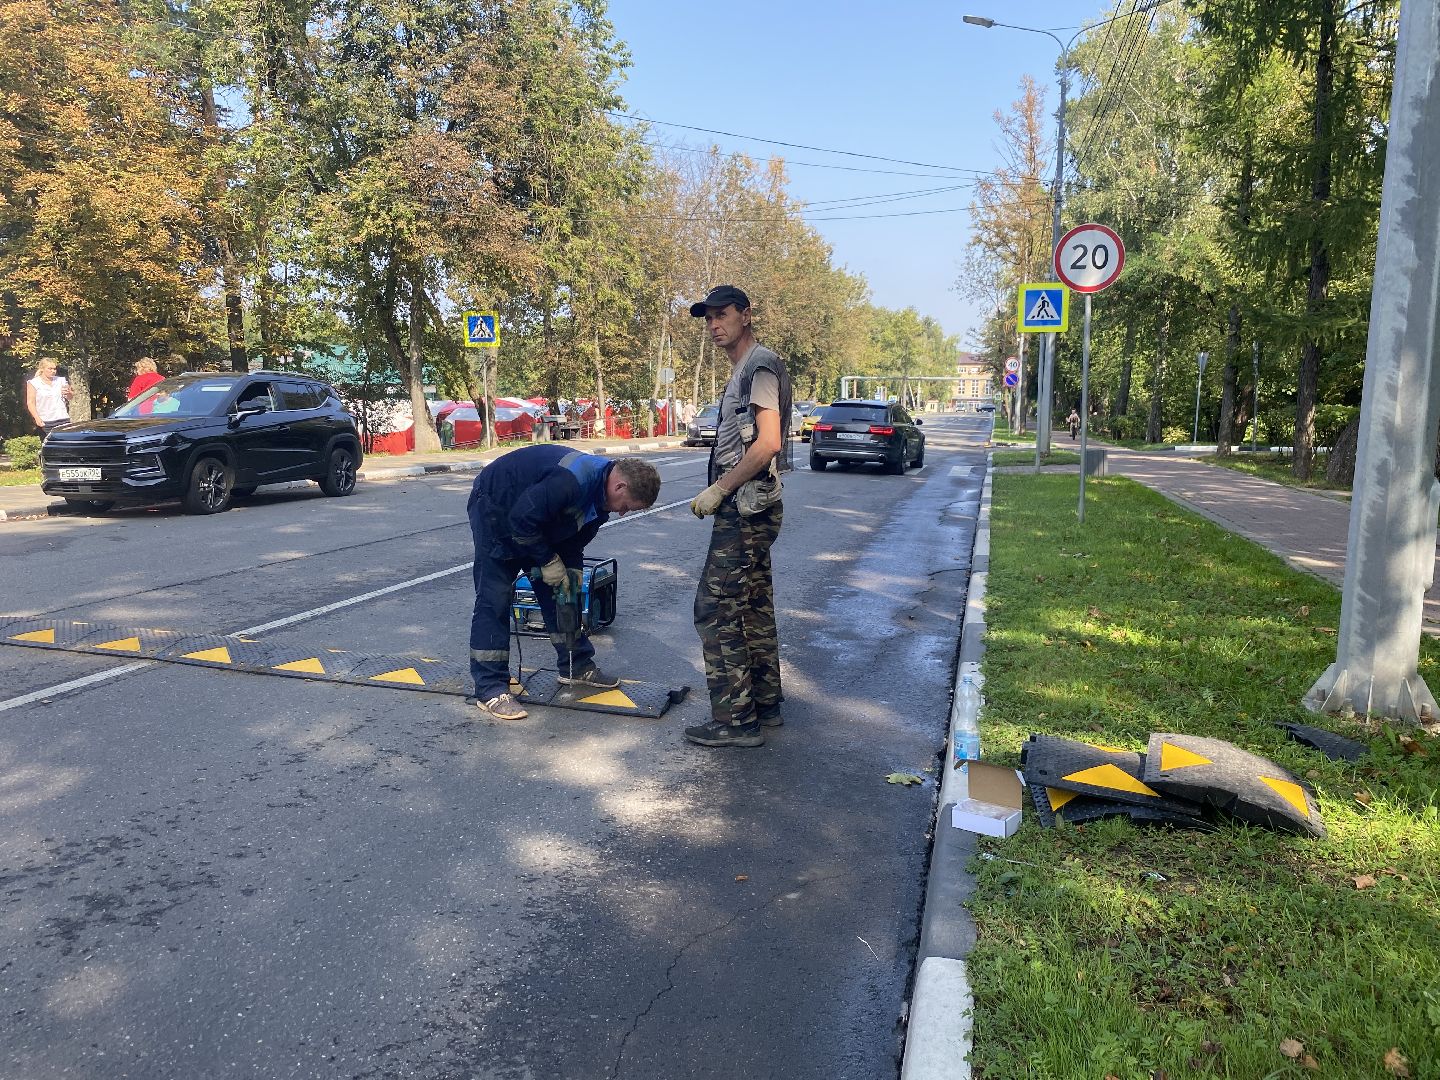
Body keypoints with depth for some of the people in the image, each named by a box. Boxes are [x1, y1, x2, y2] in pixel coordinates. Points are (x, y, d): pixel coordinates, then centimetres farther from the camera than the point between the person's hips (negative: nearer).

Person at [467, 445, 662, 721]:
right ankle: (489, 690, -7)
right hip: (495, 509, -9)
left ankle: (576, 667, 19)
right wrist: (549, 562, -24)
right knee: (494, 599, -12)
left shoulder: (601, 494, -6)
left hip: (535, 518, 9)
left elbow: (576, 537, 5)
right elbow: (523, 520, -33)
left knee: (561, 590, 8)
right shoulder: (571, 481, -37)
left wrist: (572, 570, -6)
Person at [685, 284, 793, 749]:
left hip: (746, 507, -11)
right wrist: (719, 493, 12)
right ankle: (765, 705, 24)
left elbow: (768, 443, -21)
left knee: (716, 609, -9)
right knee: (754, 608, 14)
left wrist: (718, 489, -18)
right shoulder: (742, 371, 18)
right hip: (749, 507, 11)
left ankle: (735, 720, -3)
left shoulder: (760, 366, -12)